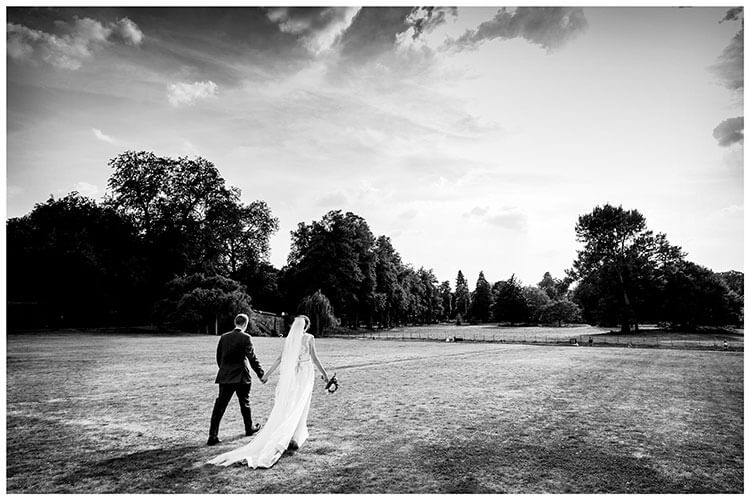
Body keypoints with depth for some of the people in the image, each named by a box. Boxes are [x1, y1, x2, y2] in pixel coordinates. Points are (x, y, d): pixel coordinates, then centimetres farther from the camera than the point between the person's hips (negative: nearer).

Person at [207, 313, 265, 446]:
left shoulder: (224, 337, 4)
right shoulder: (245, 338, -11)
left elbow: (218, 357, 11)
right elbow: (252, 358, -12)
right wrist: (261, 374, -6)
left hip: (225, 377, 3)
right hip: (241, 377, -3)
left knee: (219, 406, 4)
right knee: (245, 403, 15)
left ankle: (213, 436, -1)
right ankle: (249, 428, 33)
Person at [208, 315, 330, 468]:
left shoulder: (288, 338, 4)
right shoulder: (309, 338, -6)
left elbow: (280, 358, 2)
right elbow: (314, 358, -7)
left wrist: (267, 374, 9)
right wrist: (324, 373, 5)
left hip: (290, 375, 3)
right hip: (305, 374, -3)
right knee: (299, 407, 0)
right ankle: (294, 439, -6)